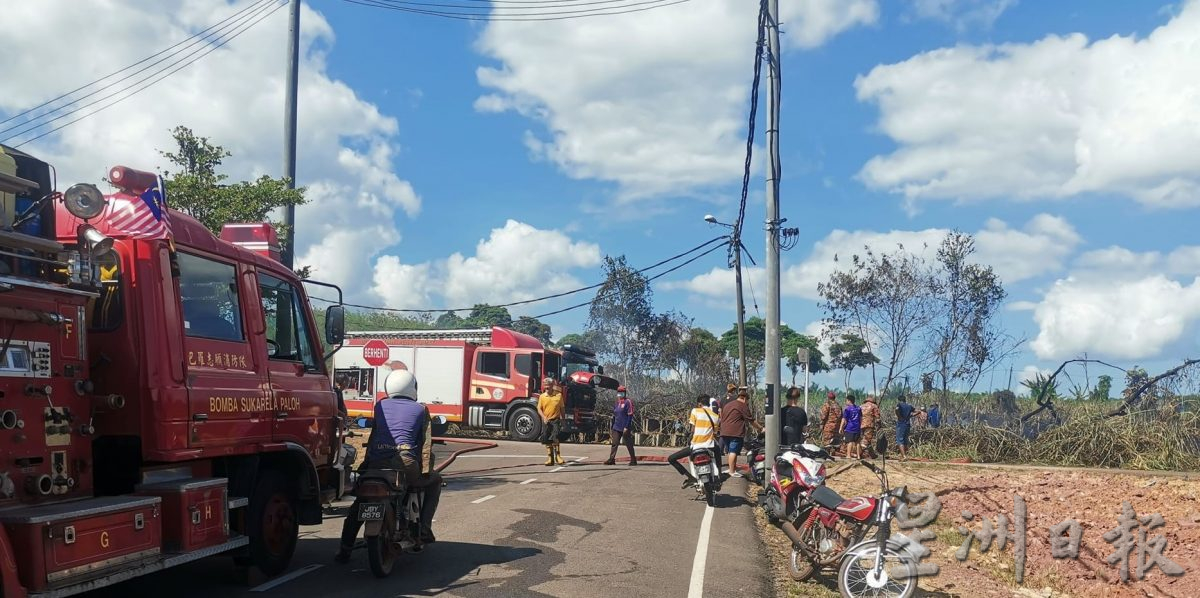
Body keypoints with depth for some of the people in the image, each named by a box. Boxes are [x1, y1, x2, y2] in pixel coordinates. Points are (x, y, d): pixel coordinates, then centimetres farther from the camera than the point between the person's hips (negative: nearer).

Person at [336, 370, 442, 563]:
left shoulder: (380, 406, 18)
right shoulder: (420, 410, 11)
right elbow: (426, 442, 4)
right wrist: (426, 470, 7)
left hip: (377, 463, 2)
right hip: (406, 463, -2)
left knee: (360, 501, 26)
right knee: (435, 481, 28)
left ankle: (344, 549, 15)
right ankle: (424, 528, 14)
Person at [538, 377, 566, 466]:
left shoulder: (559, 395, 1)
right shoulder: (542, 396, 4)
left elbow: (562, 408, 8)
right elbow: (539, 408, 4)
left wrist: (562, 419, 6)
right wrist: (544, 417, -11)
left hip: (555, 420, -2)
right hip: (546, 421, 2)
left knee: (555, 438, -18)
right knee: (547, 441, 5)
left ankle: (557, 456, -11)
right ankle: (550, 458, 12)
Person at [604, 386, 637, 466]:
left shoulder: (628, 402, -8)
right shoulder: (616, 403, 15)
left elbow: (630, 416, -14)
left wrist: (627, 427, -19)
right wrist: (612, 428, 19)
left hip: (625, 428, -7)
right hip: (616, 428, 7)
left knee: (629, 444, 1)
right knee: (614, 444, 0)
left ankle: (633, 460, 10)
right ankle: (611, 459, 0)